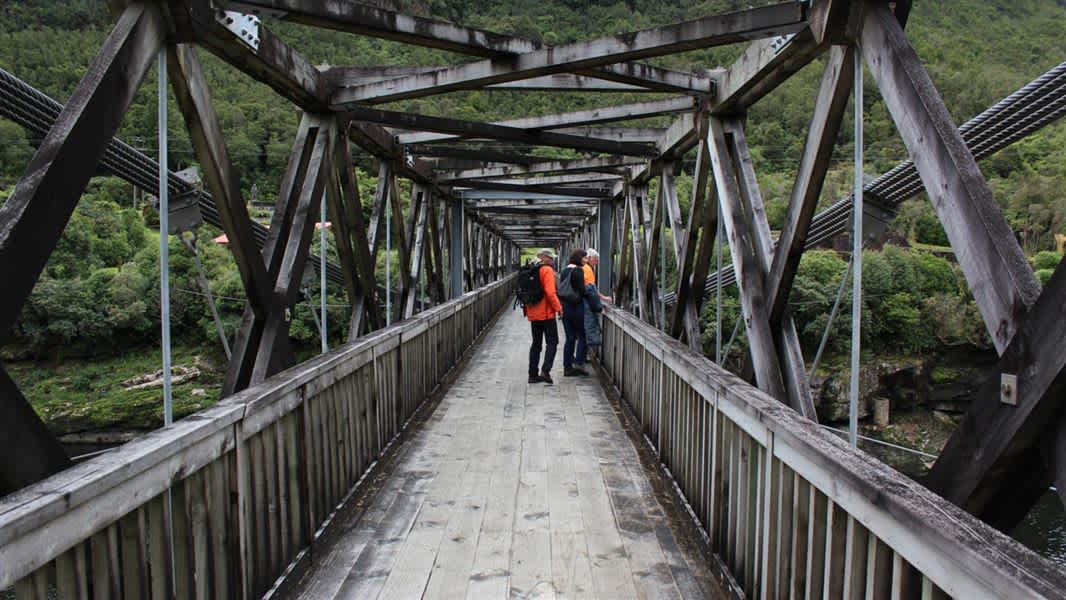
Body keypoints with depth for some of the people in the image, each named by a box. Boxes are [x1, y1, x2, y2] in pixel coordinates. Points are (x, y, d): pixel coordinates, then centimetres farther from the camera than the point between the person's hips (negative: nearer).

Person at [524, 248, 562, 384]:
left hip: (533, 313, 8)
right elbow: (550, 292, -21)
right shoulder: (547, 270, -12)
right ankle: (545, 371, -11)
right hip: (546, 313, -8)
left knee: (536, 343, 13)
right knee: (552, 342, 1)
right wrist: (558, 307, -12)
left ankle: (533, 374, 14)